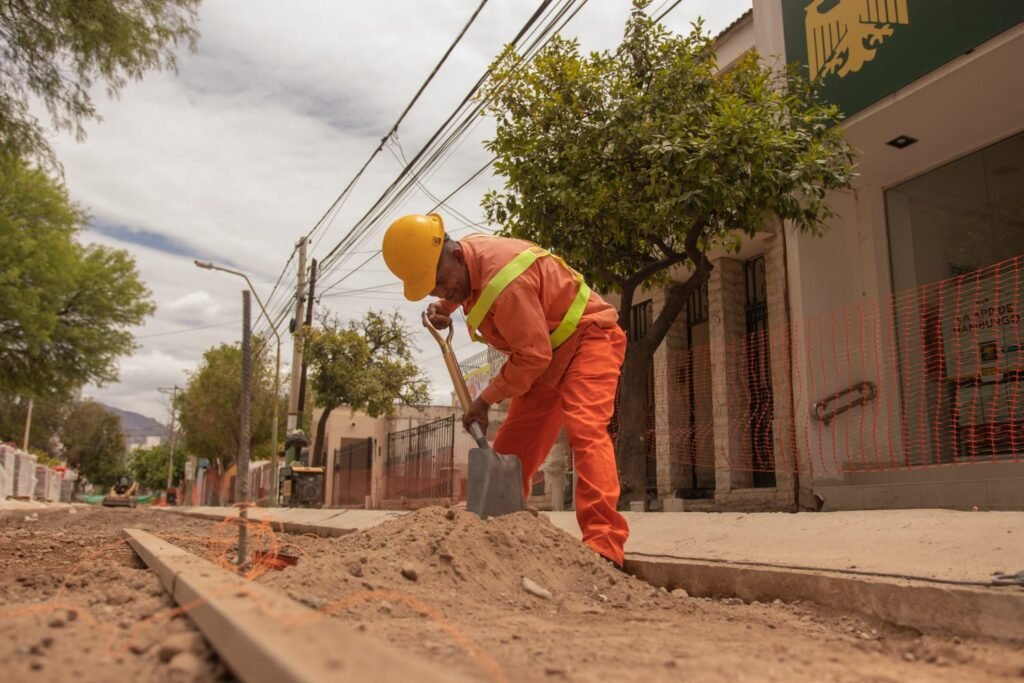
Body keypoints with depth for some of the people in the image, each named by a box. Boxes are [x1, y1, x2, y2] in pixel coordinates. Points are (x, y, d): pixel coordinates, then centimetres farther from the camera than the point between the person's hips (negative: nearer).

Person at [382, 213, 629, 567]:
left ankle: (604, 546, -35)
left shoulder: (505, 283, -34)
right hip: (548, 352, 9)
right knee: (510, 447, 7)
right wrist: (444, 307, 0)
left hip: (588, 337, -9)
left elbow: (532, 356, -27)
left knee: (585, 429, -30)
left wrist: (486, 399, -16)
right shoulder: (470, 251, -5)